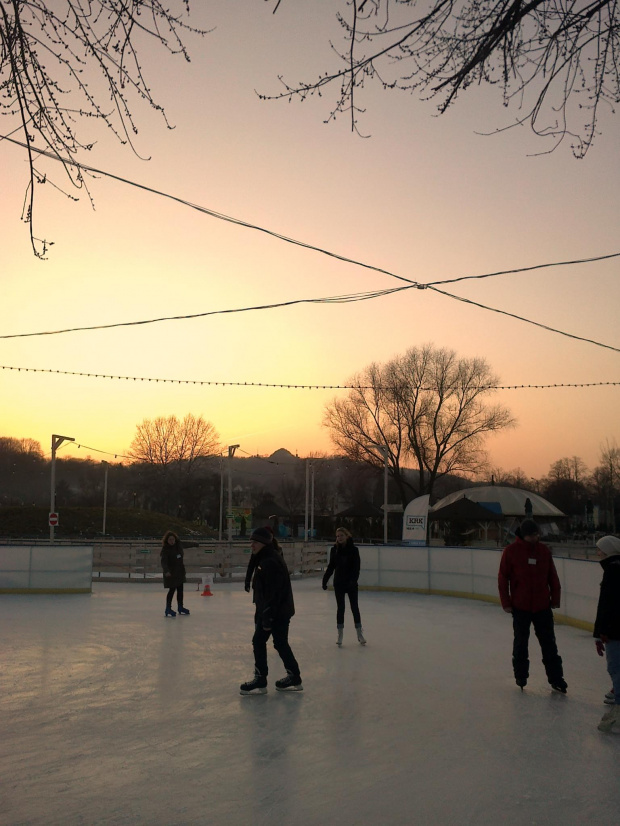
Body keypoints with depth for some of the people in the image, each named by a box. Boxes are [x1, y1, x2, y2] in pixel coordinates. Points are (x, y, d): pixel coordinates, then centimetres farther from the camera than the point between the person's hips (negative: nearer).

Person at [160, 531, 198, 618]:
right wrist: (166, 571, -46)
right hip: (171, 573, -7)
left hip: (180, 571, 7)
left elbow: (187, 544, 23)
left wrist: (195, 544, 41)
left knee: (180, 590, 13)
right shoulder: (165, 550, -18)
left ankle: (180, 607, 25)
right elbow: (163, 561, -29)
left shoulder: (179, 544, 2)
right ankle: (168, 609, -2)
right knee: (172, 590, -9)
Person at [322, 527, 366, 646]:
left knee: (354, 607, 6)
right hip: (339, 583, 2)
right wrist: (325, 579, 5)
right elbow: (331, 566, 8)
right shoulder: (334, 550, 0)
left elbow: (356, 567, -13)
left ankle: (359, 633, 18)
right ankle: (340, 634, 13)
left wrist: (353, 580, -25)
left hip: (351, 583, -2)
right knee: (340, 608, 6)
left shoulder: (353, 550, -9)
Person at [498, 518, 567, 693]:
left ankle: (556, 678, 15)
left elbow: (553, 577, 8)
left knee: (549, 644, 7)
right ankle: (521, 676, 25)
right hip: (520, 607, -2)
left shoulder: (544, 551, 1)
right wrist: (506, 603, -7)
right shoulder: (511, 551, -8)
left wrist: (555, 598, 6)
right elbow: (503, 578, -5)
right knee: (520, 644, 11)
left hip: (543, 606, 2)